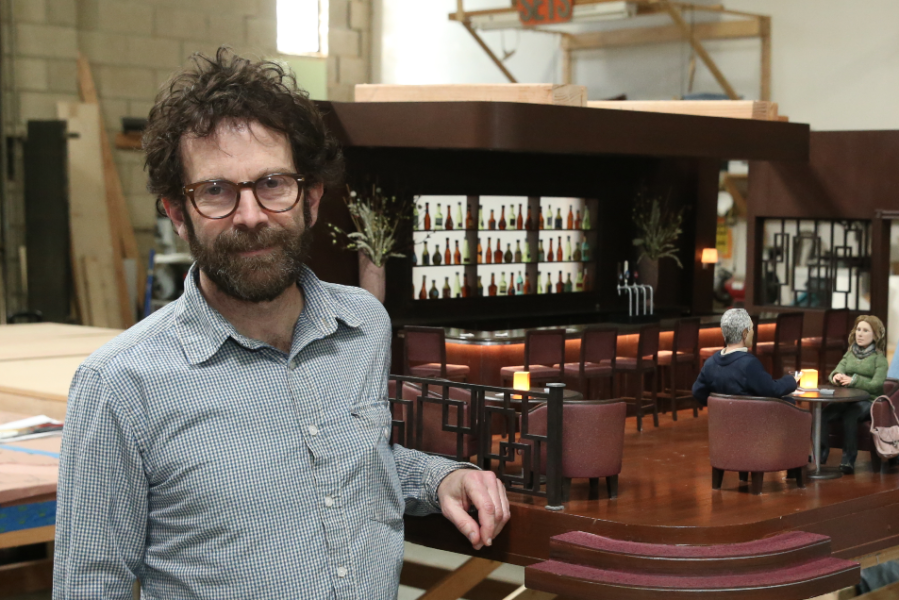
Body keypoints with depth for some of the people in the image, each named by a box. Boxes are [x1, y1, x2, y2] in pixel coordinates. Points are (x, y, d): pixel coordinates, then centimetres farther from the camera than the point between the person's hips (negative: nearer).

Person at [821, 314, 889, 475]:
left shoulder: (879, 358, 3)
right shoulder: (849, 354, 18)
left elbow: (876, 386, -9)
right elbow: (837, 371, 5)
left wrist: (854, 380, -23)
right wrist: (836, 376, -20)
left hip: (867, 401, -4)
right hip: (846, 399, 4)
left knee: (849, 415, -38)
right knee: (822, 414, -28)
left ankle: (848, 459, -34)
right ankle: (821, 452, -20)